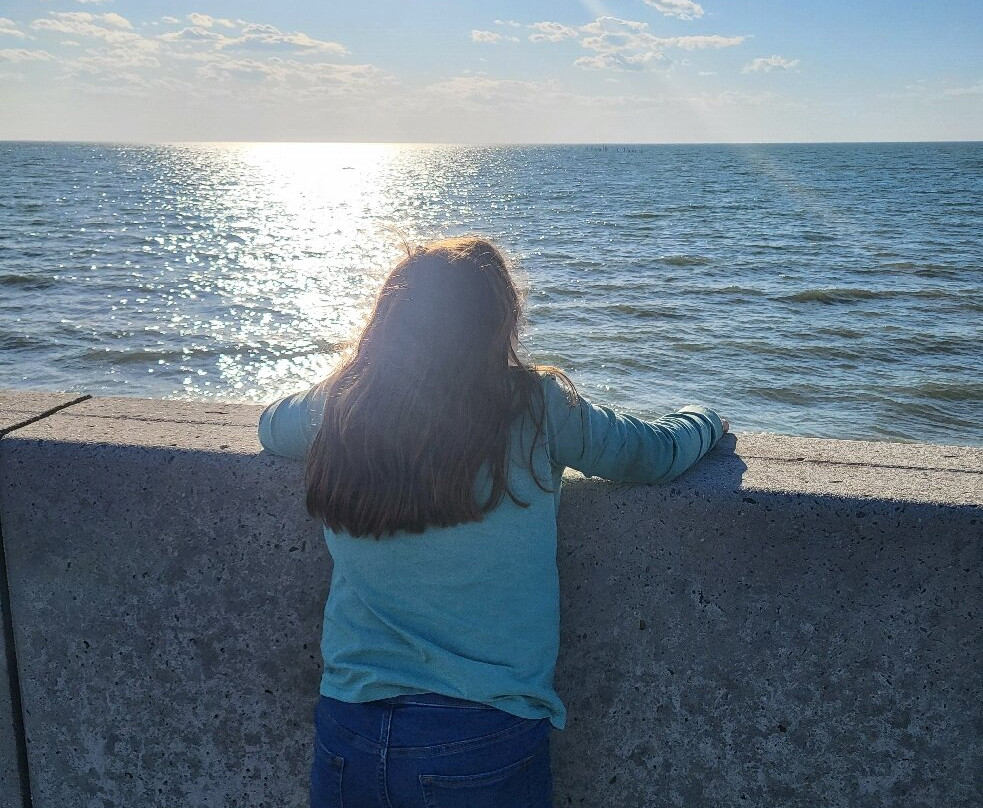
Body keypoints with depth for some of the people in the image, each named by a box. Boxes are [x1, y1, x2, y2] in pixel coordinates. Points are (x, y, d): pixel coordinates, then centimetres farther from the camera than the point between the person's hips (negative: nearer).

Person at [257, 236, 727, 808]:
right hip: (484, 743, -2)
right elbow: (658, 453, 1)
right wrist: (704, 419, 22)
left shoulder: (337, 408, -5)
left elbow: (271, 425, 18)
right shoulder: (536, 408, -13)